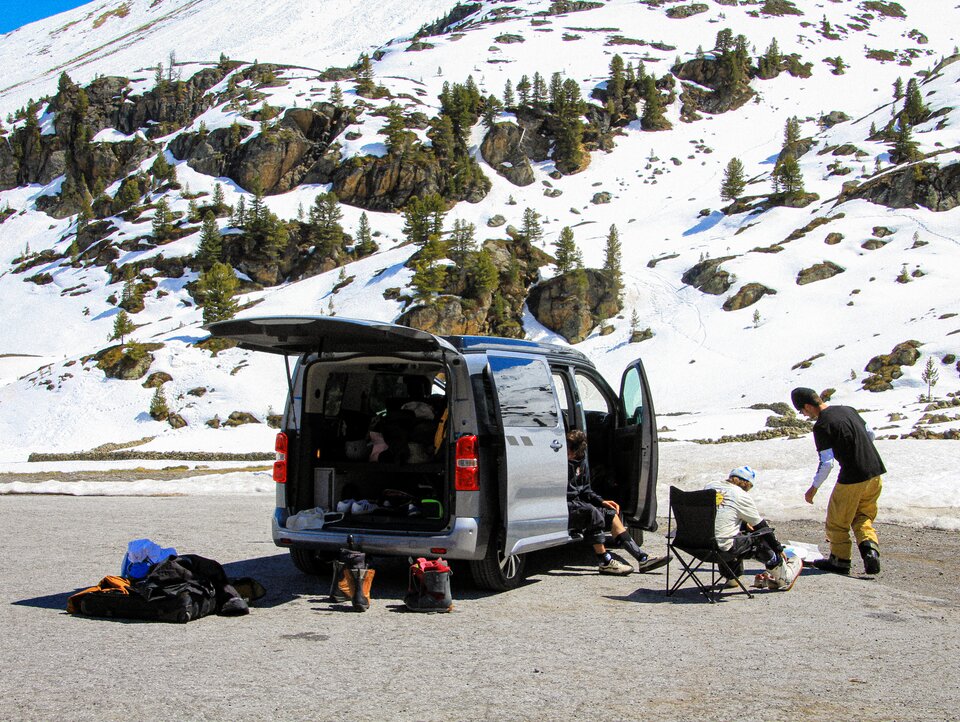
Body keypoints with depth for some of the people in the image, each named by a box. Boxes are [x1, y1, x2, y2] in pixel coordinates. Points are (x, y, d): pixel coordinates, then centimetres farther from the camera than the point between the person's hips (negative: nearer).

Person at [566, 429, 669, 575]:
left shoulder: (581, 461, 11)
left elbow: (586, 490, 20)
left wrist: (601, 501, 5)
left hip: (575, 504, 9)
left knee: (610, 513, 0)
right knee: (592, 512, -30)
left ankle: (642, 559, 0)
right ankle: (605, 562, -23)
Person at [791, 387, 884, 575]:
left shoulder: (821, 426, -15)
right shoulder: (848, 410, 8)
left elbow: (827, 463, -16)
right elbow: (871, 434, 18)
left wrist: (814, 487, -5)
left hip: (852, 478, -7)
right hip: (875, 470, 7)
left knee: (838, 519, 11)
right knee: (862, 516, 21)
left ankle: (840, 559, 21)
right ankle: (870, 548, 0)